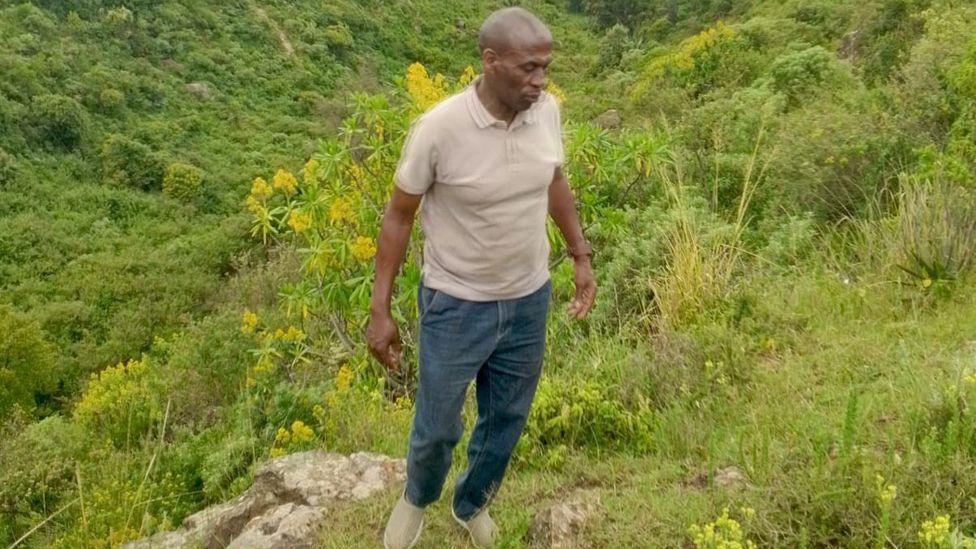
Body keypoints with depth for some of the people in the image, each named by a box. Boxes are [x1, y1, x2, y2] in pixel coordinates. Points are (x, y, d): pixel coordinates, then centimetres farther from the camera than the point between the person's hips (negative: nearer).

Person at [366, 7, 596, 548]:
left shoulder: (547, 111, -9)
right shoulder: (438, 128, -23)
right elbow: (398, 216, -11)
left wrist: (581, 258, 10)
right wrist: (380, 311, -10)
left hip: (528, 299, 4)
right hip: (455, 304, -4)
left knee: (506, 420, 20)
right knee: (437, 427, 13)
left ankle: (472, 505, 49)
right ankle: (416, 498, 48)